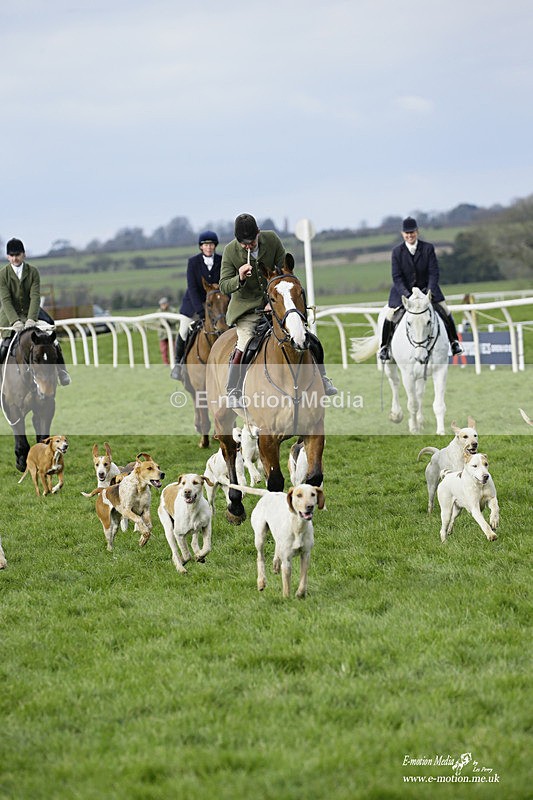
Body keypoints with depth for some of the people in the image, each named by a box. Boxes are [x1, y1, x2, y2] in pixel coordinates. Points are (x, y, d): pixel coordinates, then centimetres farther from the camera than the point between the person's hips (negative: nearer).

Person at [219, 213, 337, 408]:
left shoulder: (272, 239, -11)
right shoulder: (230, 251, -15)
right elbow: (224, 286, -11)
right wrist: (239, 279, -33)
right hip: (247, 307, -3)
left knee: (311, 341, 1)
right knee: (244, 344, -25)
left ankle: (320, 378, 23)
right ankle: (232, 392, -13)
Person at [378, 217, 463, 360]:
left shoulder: (428, 248, -11)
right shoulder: (397, 251, -11)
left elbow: (434, 273, -11)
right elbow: (397, 277, -14)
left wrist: (429, 291, -25)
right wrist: (407, 295, -27)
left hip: (426, 288, 1)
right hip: (403, 290, 0)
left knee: (445, 311, -5)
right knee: (389, 316, -8)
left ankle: (454, 341, 15)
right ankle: (385, 346, 15)